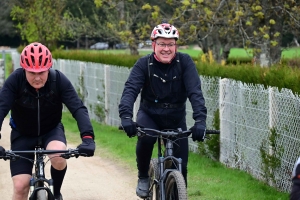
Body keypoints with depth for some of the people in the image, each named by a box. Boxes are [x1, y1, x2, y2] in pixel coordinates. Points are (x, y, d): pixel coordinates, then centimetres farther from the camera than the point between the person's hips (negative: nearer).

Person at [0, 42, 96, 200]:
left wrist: (87, 137, -45)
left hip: (52, 130, 0)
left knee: (58, 156, -32)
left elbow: (78, 108, -29)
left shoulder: (59, 80, -23)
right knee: (20, 186, -11)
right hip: (23, 134, 0)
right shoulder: (15, 80, -24)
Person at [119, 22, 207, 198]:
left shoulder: (185, 62, -14)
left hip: (176, 118, 1)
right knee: (145, 137, -33)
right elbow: (130, 89, -26)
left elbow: (195, 91, -24)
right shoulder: (144, 64, -14)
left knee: (181, 165, -5)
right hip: (149, 114, -1)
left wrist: (200, 120, -40)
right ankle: (143, 177, -7)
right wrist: (126, 116, -44)